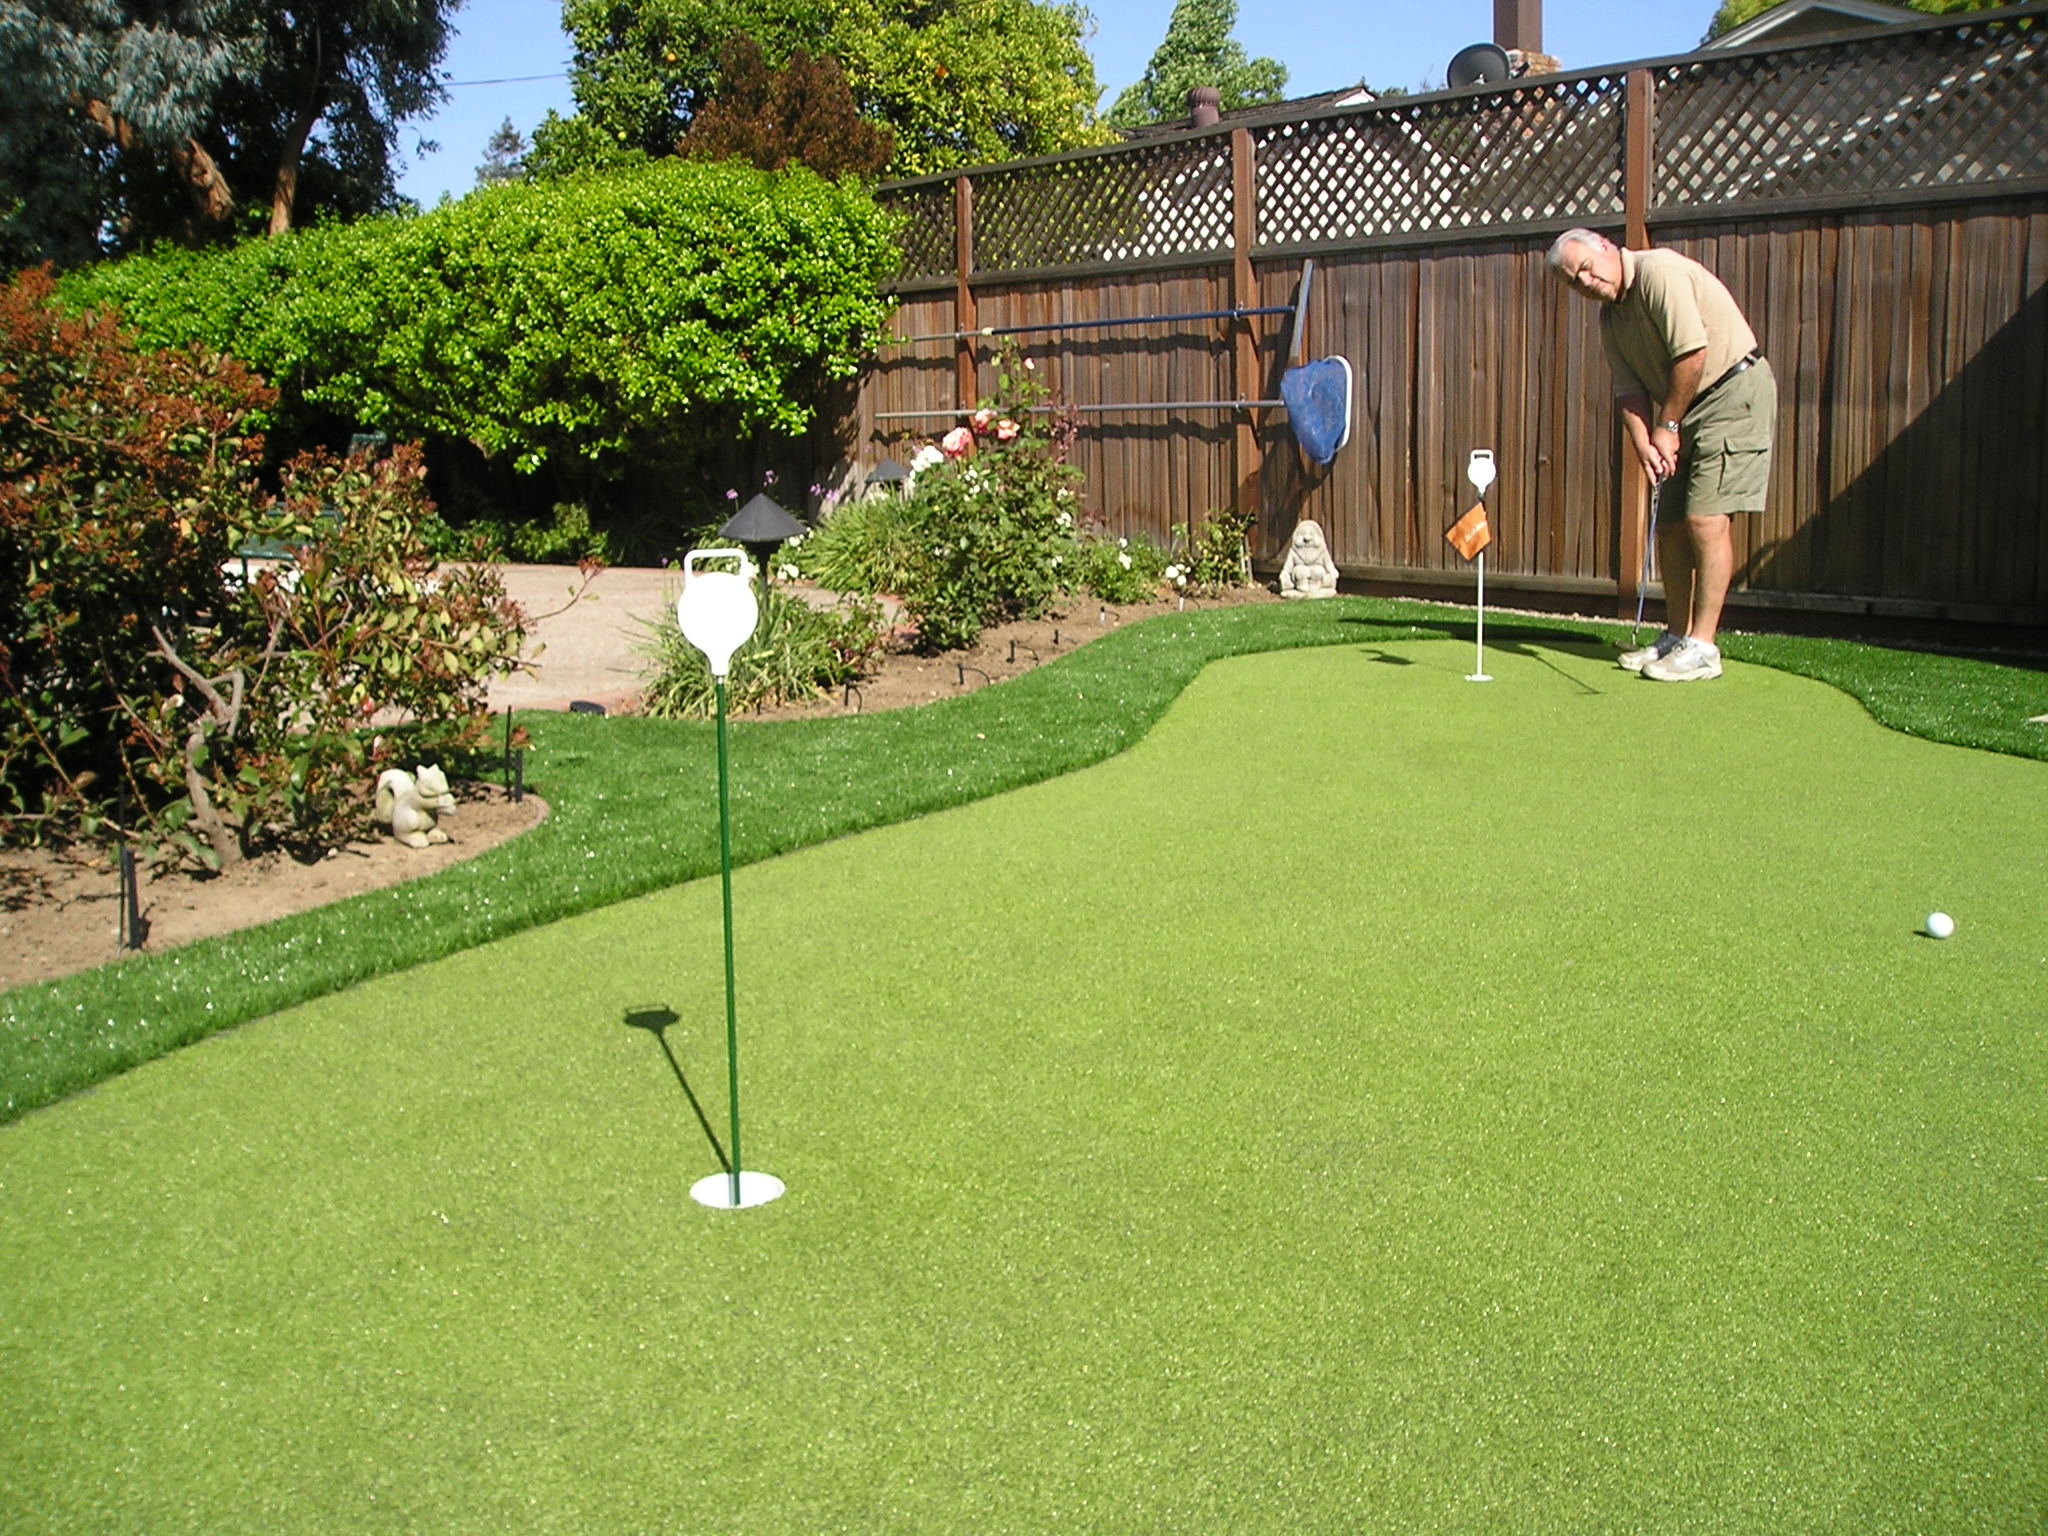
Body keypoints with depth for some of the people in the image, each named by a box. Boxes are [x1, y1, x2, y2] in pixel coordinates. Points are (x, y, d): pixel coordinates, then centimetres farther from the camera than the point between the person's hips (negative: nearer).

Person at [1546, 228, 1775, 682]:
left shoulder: (1659, 273, -17)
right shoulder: (1610, 317, 10)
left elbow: (1692, 353, -22)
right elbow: (1629, 390, 4)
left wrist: (1667, 427, -13)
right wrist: (1643, 443, -14)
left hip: (1735, 392, -9)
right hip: (1685, 410, 9)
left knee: (1706, 516, -15)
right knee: (1670, 522, 8)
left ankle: (1701, 648, -13)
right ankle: (1676, 637, 18)